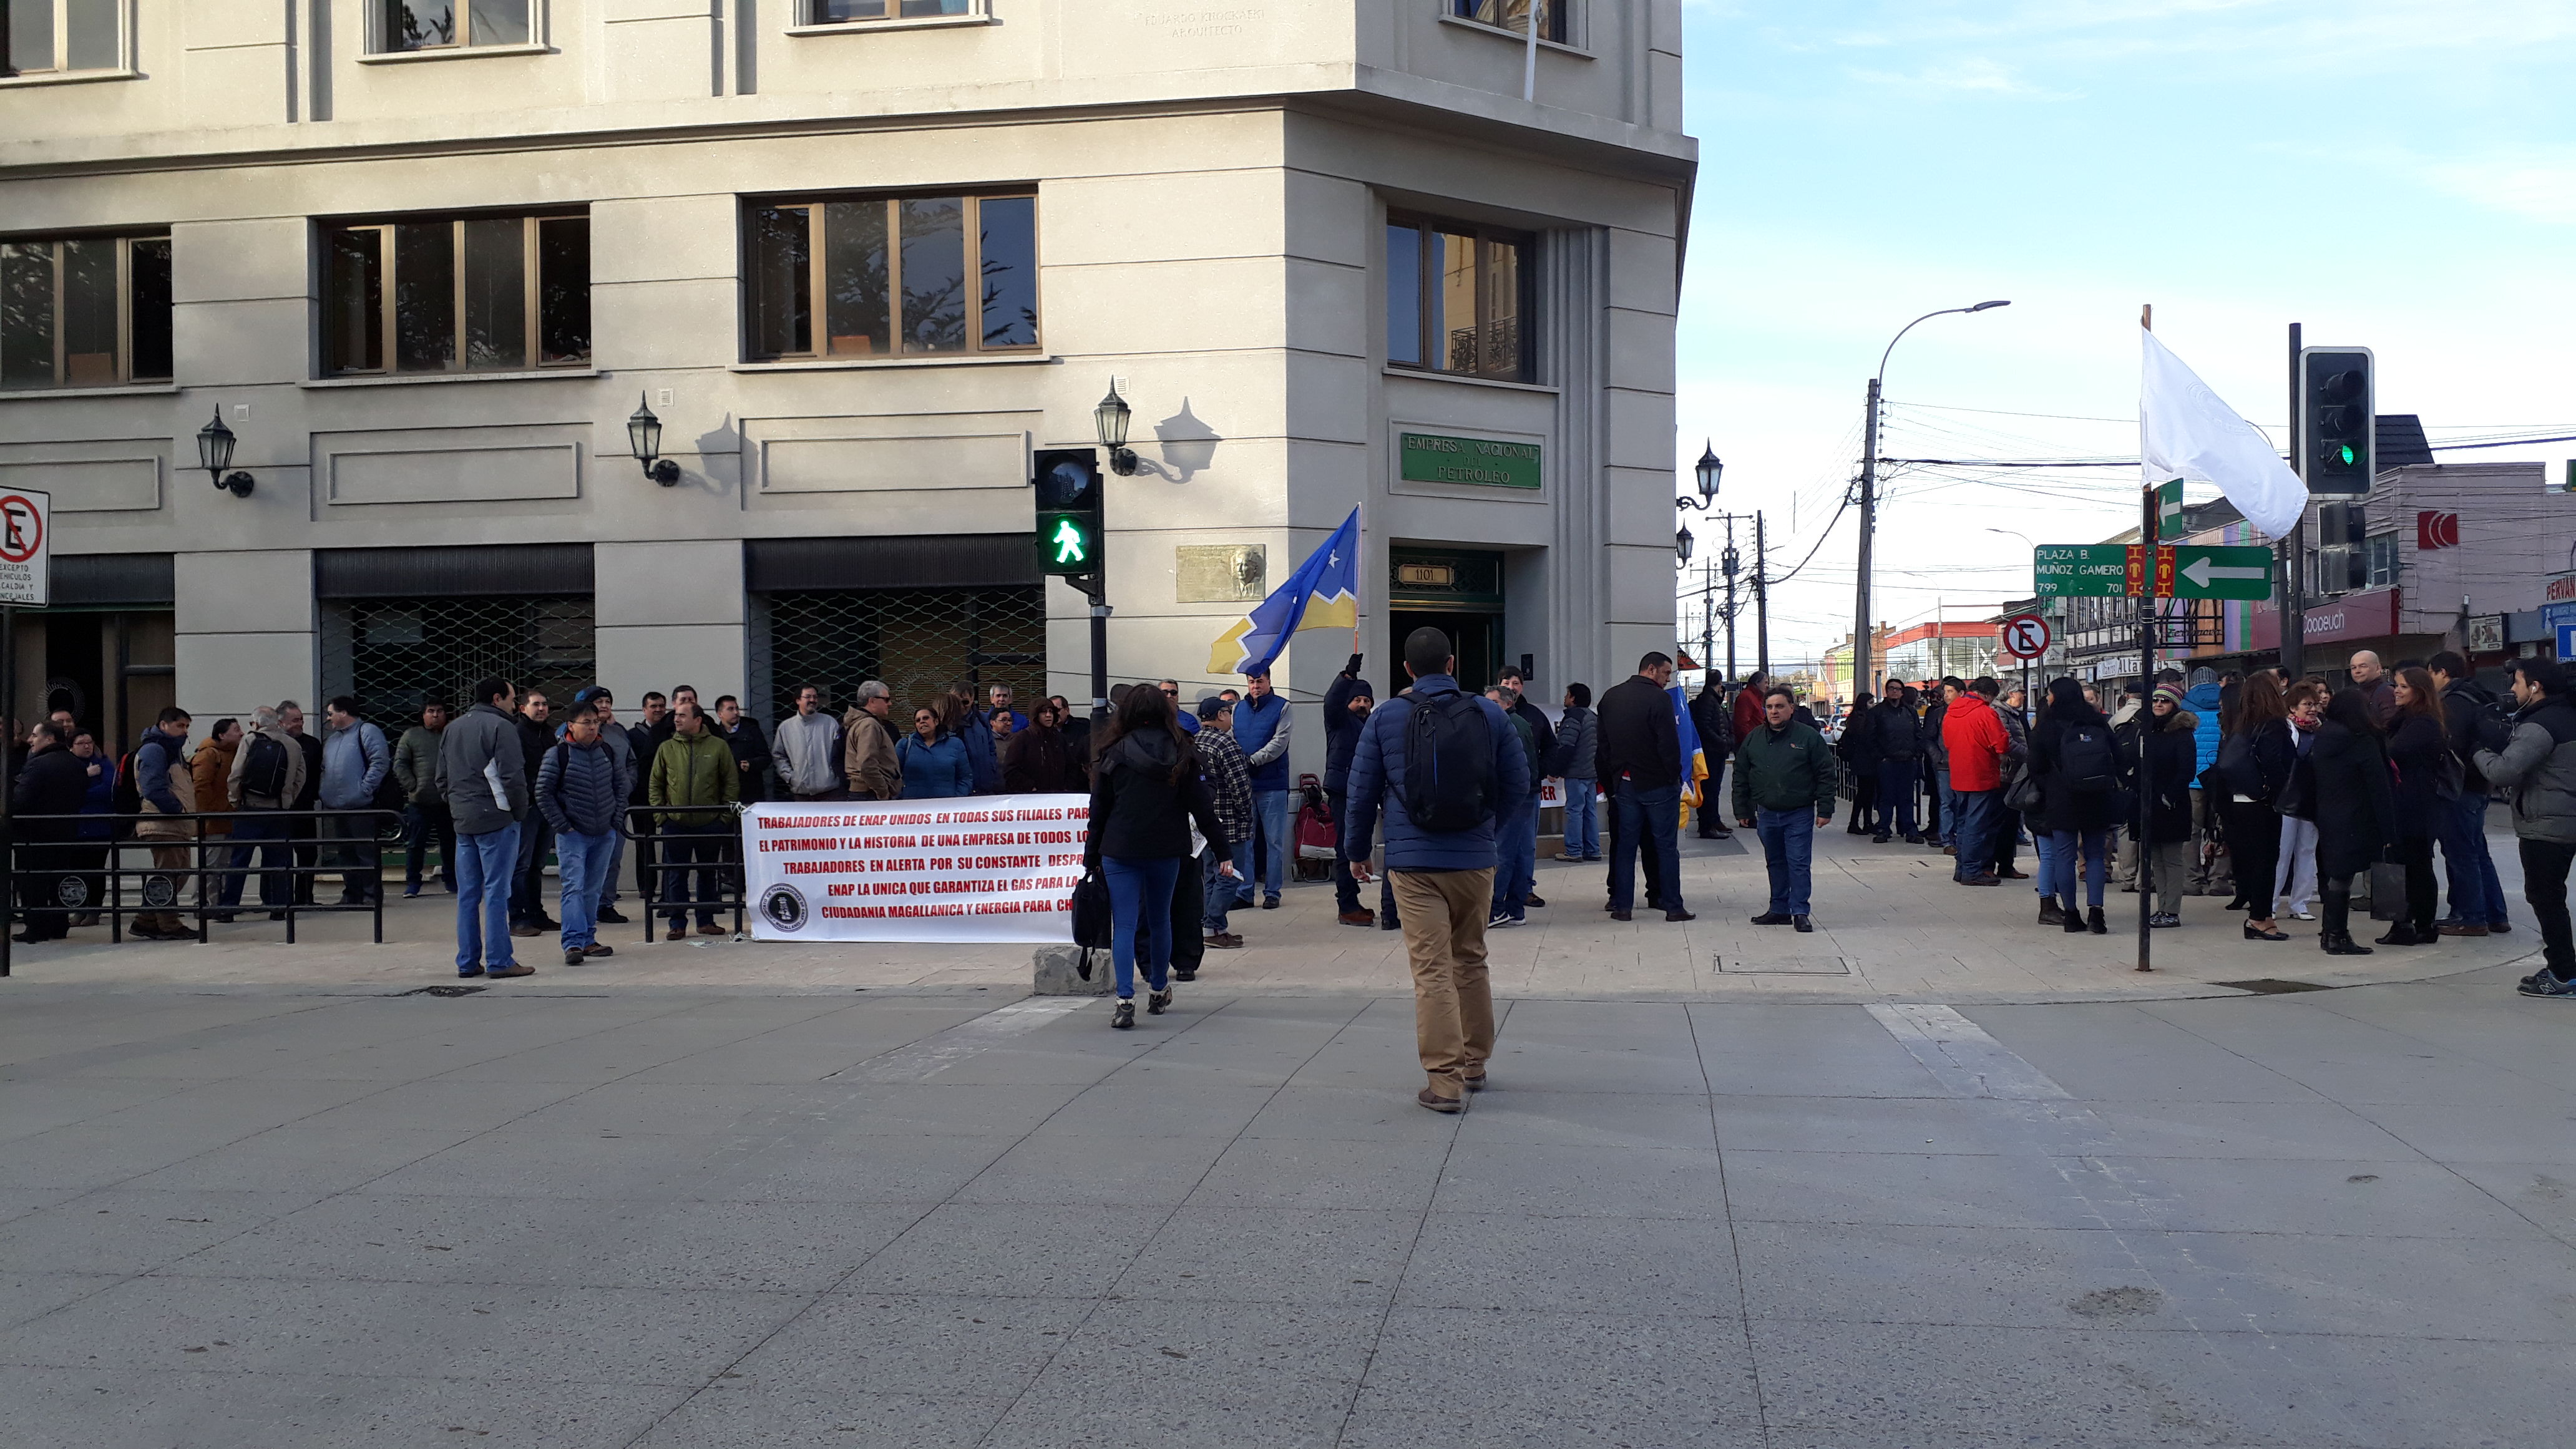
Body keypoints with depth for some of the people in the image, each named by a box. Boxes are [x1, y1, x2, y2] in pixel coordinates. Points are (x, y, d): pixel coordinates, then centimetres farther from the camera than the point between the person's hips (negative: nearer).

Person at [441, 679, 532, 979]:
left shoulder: (451, 730, 16)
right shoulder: (501, 727, -10)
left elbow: (443, 777, 19)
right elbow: (512, 777, -15)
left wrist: (456, 808, 20)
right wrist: (519, 810, -3)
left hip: (463, 821, 7)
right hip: (496, 820, -7)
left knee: (467, 894, 10)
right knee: (496, 892, -5)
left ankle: (467, 962, 12)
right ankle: (499, 961, -4)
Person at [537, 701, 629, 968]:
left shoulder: (607, 751, 7)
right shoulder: (558, 754, -8)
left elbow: (620, 785, 17)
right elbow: (543, 793, -7)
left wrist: (616, 818, 7)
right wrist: (562, 826, -9)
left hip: (604, 835, 5)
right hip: (572, 835, -5)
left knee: (593, 889, 10)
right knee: (574, 887, -11)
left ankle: (588, 940, 18)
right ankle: (574, 943, -14)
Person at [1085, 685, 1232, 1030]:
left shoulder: (1115, 753, -2)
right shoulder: (1182, 754, 1)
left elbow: (1099, 810, 1)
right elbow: (1201, 807, 0)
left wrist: (1091, 858, 7)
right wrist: (1222, 852, 3)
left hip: (1120, 850, -2)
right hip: (1166, 850, 2)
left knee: (1124, 925, -2)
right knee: (1160, 920, 18)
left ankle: (1125, 1001, -14)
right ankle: (1159, 992, 31)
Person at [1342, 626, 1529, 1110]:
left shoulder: (1385, 717, -1)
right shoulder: (1489, 714, 2)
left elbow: (1362, 791, 3)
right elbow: (1518, 785, 5)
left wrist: (1356, 850, 16)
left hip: (1413, 861, -2)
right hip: (1475, 859, 2)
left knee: (1432, 970, -2)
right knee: (1471, 962, 18)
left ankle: (1445, 1080, -4)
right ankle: (1474, 1064, 30)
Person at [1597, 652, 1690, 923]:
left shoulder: (1610, 697, 9)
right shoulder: (1658, 698, -13)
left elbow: (1603, 743, 13)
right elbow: (1669, 743, -17)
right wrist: (1675, 776, -6)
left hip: (1624, 784, 6)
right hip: (1658, 785, -6)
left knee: (1625, 845, 10)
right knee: (1666, 846, 1)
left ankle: (1622, 905, 9)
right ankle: (1672, 906, 3)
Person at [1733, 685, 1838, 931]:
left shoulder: (1809, 737, -4)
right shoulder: (1754, 739, 6)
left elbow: (1826, 775, -3)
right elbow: (1741, 777, 12)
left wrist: (1825, 810, -7)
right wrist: (1742, 811, 9)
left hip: (1799, 814, -4)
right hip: (1767, 814, 4)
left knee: (1799, 863, -4)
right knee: (1775, 863, 12)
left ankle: (1801, 912, 3)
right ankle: (1780, 910, 21)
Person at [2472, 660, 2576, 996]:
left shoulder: (2539, 726, -20)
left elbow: (2503, 771, -27)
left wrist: (2480, 753, -9)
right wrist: (2505, 742, 6)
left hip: (2545, 827, -10)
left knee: (2545, 898, -4)